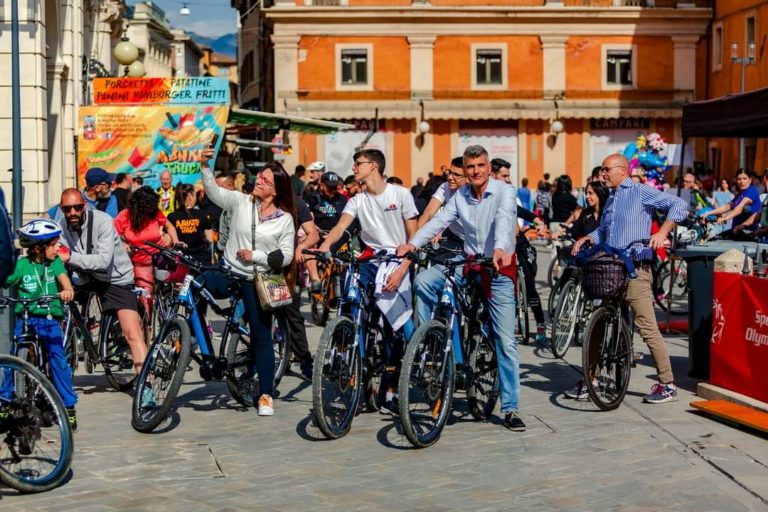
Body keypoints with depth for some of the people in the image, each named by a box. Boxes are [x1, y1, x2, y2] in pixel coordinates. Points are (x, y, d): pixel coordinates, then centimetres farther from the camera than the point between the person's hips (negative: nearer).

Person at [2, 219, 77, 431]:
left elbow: (62, 277, -12)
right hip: (25, 318, -1)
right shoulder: (21, 265, -3)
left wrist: (68, 290, -33)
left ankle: (69, 407, 4)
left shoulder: (55, 262, 3)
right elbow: (5, 282, -3)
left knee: (58, 360, -4)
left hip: (50, 319, 1)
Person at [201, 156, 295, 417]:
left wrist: (255, 256, -17)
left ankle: (266, 395, 14)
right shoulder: (240, 202, 0)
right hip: (228, 273, 1)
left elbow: (285, 257, -6)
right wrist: (205, 166, -24)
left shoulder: (285, 219, -4)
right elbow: (214, 191, -9)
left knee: (262, 338, 3)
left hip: (256, 281, -1)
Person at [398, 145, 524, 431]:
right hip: (470, 265, 5)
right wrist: (414, 243, -23)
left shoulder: (504, 192, -11)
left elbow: (504, 220, -29)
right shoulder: (460, 196, 4)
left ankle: (511, 409, 0)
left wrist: (500, 248, -49)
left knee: (506, 341, -5)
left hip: (500, 269, -4)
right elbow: (439, 220, -6)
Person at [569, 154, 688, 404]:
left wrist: (662, 233, -21)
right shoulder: (611, 199, 22)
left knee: (647, 327, -10)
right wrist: (586, 239, 7)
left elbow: (679, 205, -11)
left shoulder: (641, 192, -3)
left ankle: (667, 385, -2)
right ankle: (591, 380, 18)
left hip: (635, 270, -8)